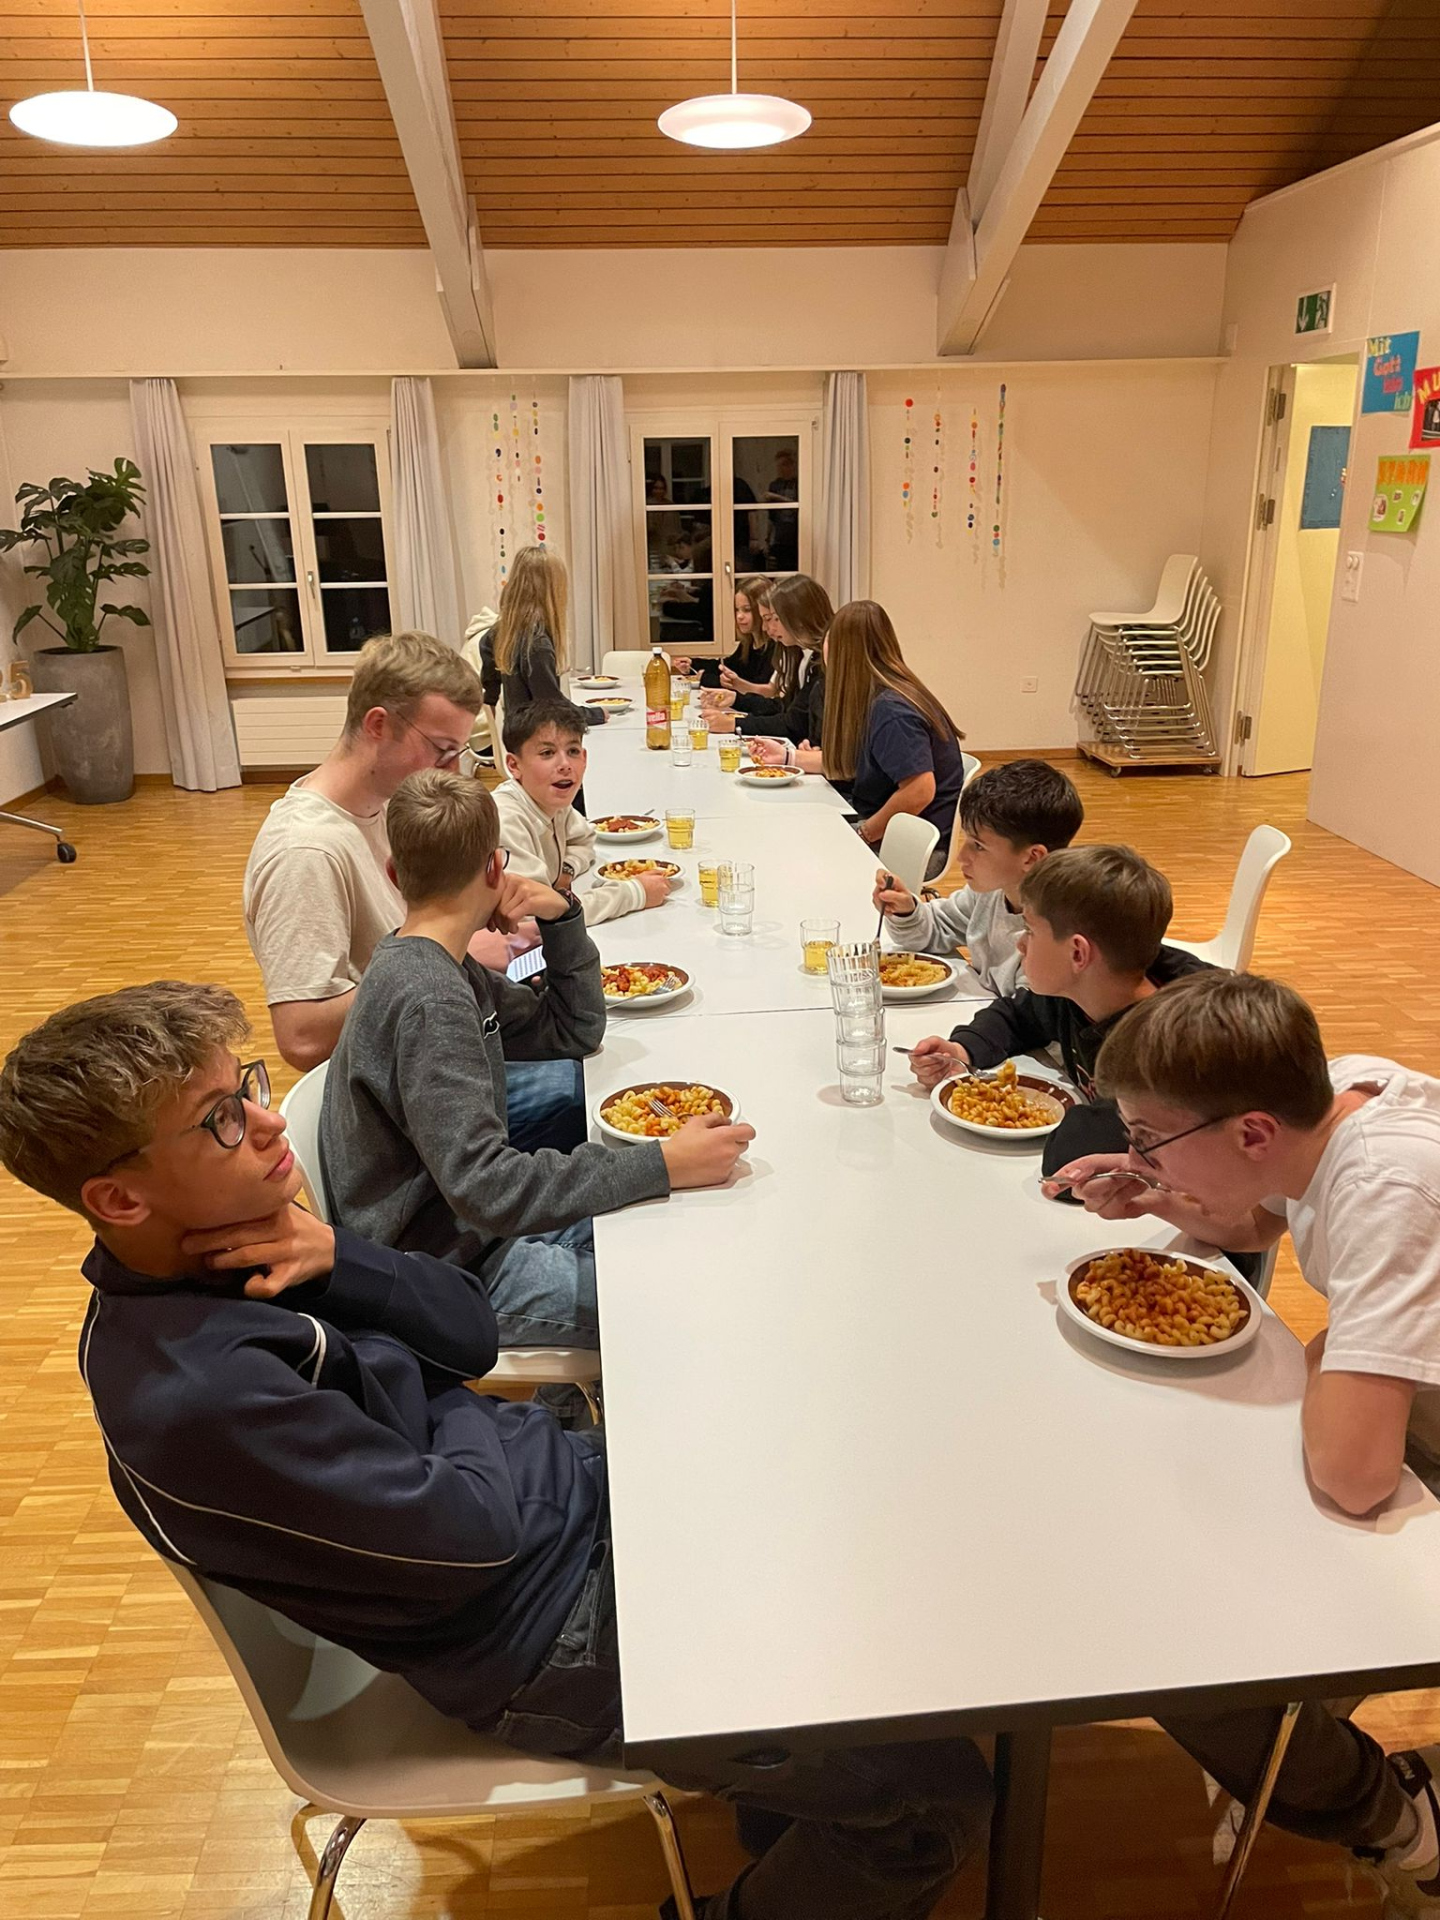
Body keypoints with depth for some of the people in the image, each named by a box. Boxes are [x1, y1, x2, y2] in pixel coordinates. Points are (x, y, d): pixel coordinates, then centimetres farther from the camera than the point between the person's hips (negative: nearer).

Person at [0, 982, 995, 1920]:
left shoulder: (221, 1245, -2)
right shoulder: (193, 1394, -30)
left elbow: (471, 1329, 0)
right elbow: (470, 1531, -24)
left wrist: (335, 1259, -17)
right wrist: (464, 1414, -5)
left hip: (578, 1487, 9)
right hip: (554, 1640, -8)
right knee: (939, 1790, -6)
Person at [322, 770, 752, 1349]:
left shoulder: (440, 965, 5)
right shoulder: (427, 1000, -25)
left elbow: (575, 1031, 13)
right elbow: (485, 1188, -32)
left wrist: (562, 917, -2)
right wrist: (663, 1164, -33)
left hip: (473, 1228, 10)